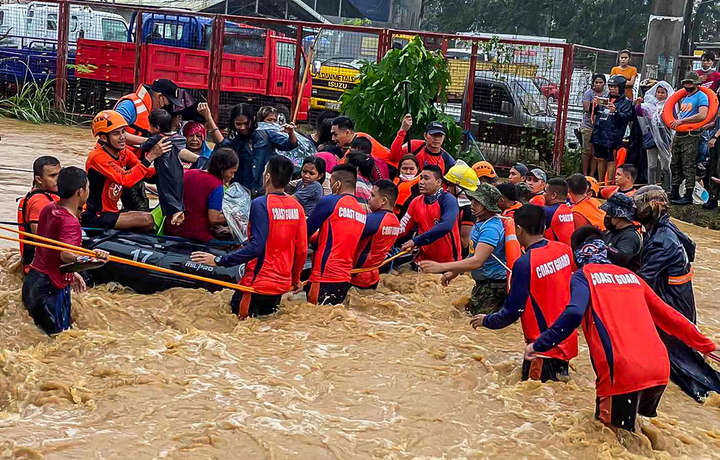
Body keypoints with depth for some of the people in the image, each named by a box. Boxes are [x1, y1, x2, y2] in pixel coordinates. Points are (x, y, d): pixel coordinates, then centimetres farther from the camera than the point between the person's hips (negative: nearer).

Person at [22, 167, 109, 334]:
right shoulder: (70, 222, -20)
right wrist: (88, 257, -56)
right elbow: (65, 254, -37)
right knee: (58, 333, -1)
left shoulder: (48, 209, 7)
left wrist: (71, 273, 24)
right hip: (50, 287, -9)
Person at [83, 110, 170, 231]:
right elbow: (126, 180, -31)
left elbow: (148, 174, 0)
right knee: (148, 220, -21)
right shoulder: (98, 157, -20)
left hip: (110, 211, 9)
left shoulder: (123, 152, 6)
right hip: (95, 217, -9)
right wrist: (151, 156, -32)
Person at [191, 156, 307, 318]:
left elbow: (256, 247, -22)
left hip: (258, 282, -6)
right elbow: (302, 249, 6)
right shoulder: (297, 206, 3)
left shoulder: (261, 204, -15)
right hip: (282, 284, 6)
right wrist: (295, 279, 22)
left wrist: (219, 260, -19)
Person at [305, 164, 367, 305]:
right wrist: (315, 238, 22)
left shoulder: (329, 201, -5)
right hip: (346, 278, 7)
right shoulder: (363, 211, 14)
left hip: (325, 277, -7)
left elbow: (306, 231, -1)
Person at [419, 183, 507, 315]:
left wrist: (442, 267, -37)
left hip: (493, 285, -10)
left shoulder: (491, 229, -23)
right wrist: (455, 272, 14)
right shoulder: (480, 223, 10)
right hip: (482, 283, 10)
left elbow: (477, 261, -32)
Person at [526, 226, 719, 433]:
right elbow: (668, 315, 27)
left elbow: (573, 314, -14)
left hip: (622, 374, -6)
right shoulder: (630, 276, 22)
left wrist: (539, 345, -8)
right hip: (660, 370, 6)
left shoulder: (583, 276, 5)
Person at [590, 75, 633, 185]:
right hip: (599, 134, 6)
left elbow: (628, 117, -14)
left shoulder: (626, 102, -1)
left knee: (611, 160, -4)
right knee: (600, 159, 12)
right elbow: (594, 113, 24)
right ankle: (600, 183, 21)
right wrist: (594, 106, 2)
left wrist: (615, 111, -26)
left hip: (612, 137, -6)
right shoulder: (605, 99, 16)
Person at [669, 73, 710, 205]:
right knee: (675, 164, 12)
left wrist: (682, 121, -19)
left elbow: (702, 115, -20)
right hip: (678, 135, 9)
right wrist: (674, 122, 10)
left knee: (688, 167, -9)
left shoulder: (701, 96, -7)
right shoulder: (684, 98, 20)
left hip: (691, 136, -9)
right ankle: (674, 193, 20)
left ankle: (688, 196, -9)